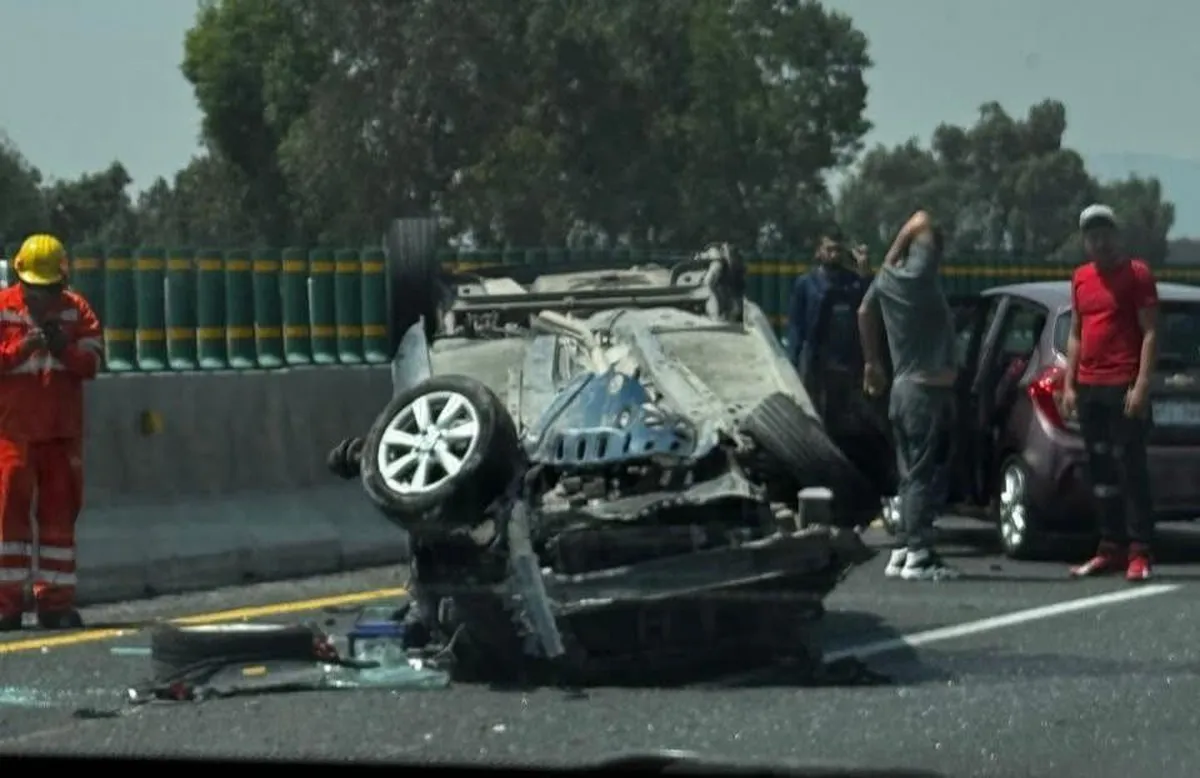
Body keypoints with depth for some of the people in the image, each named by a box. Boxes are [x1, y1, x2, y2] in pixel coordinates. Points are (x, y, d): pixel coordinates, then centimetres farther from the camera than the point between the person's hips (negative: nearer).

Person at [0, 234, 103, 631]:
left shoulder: (76, 309, 5)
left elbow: (91, 362, 0)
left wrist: (64, 348, -17)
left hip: (63, 430, 3)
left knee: (60, 512, 6)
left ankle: (56, 601, 12)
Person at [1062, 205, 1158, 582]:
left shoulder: (1136, 274, -3)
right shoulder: (1080, 278, 15)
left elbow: (1150, 333, -7)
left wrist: (1142, 385, -15)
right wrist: (1069, 385, 12)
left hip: (1124, 389, -6)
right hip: (1088, 388, 6)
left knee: (1130, 467, -8)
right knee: (1100, 470, 7)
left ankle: (1139, 552, -8)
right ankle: (1111, 548, 12)